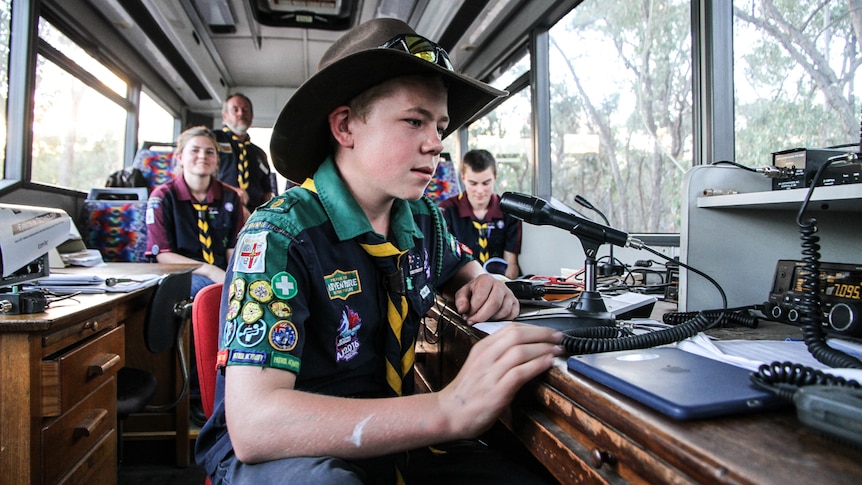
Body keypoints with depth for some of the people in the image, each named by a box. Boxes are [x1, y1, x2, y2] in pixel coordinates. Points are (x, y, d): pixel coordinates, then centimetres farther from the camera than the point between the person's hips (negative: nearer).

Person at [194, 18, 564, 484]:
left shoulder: (423, 218, 0)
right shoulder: (278, 236, -20)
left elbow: (460, 267, 23)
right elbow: (254, 425, -30)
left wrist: (479, 283, -4)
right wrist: (450, 410, -41)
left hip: (389, 438, 5)